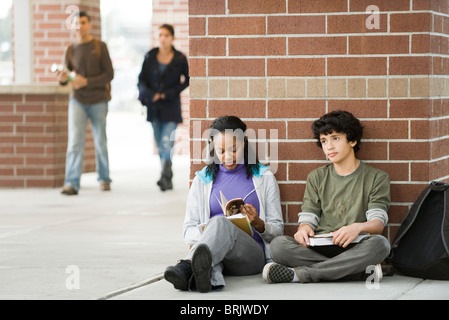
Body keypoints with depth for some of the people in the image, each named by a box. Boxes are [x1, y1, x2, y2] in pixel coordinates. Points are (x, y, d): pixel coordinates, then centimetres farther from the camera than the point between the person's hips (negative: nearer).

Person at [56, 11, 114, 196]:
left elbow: (109, 74, -6)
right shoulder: (71, 50, 6)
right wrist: (63, 79, -12)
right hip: (78, 101, 1)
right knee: (75, 141, -13)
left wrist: (86, 82, -18)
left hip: (98, 102, -1)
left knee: (100, 143, 8)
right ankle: (71, 184, -19)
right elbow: (69, 75, 13)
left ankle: (104, 179, 27)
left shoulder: (100, 47, -1)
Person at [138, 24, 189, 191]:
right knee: (160, 145, 7)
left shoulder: (180, 59, -3)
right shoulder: (150, 57, 3)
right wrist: (151, 95, -13)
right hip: (154, 107, 3)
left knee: (167, 143, -16)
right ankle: (168, 180, 16)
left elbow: (186, 81, 4)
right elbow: (142, 80, 4)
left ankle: (165, 176, -22)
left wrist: (168, 94, -7)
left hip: (171, 107, -3)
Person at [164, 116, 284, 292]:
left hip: (251, 255, -2)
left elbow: (277, 230, 15)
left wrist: (258, 224, -8)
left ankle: (187, 267, -70)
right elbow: (188, 230, 15)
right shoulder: (203, 180, 21)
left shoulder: (264, 177, 18)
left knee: (220, 224, -37)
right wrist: (205, 231, -9)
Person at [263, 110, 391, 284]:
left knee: (379, 243, -37)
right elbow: (308, 219, 10)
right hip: (318, 248, 2)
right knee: (278, 245, -28)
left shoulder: (377, 178, 11)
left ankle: (299, 274, -32)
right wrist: (304, 229, -16)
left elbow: (378, 223, -2)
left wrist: (358, 227, -26)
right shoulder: (316, 178, 21)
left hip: (353, 249, -2)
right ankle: (362, 272, -31)